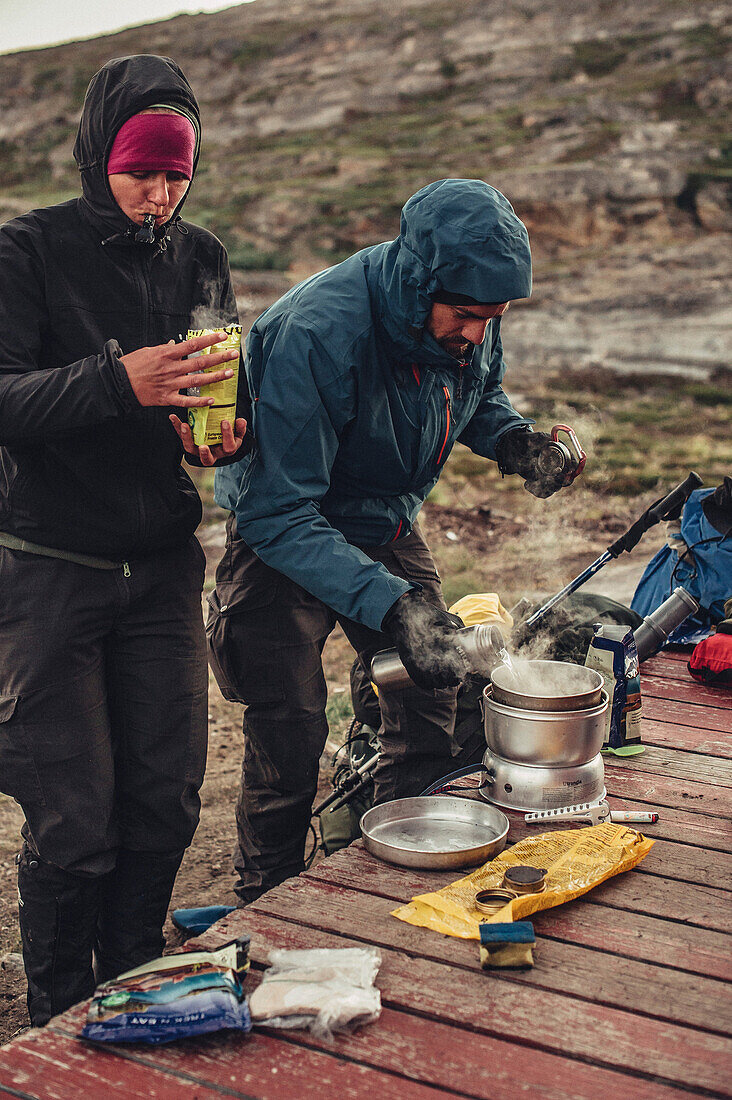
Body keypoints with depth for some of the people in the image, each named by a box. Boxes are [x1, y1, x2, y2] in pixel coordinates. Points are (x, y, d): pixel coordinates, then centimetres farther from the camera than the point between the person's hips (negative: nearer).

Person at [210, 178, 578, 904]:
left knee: (431, 695, 5)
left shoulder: (468, 323, -14)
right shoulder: (314, 332, -35)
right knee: (289, 739, -8)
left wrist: (510, 437, -13)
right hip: (285, 537, -6)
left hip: (386, 525, 6)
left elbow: (481, 395, 11)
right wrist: (390, 602, -45)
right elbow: (280, 512, -36)